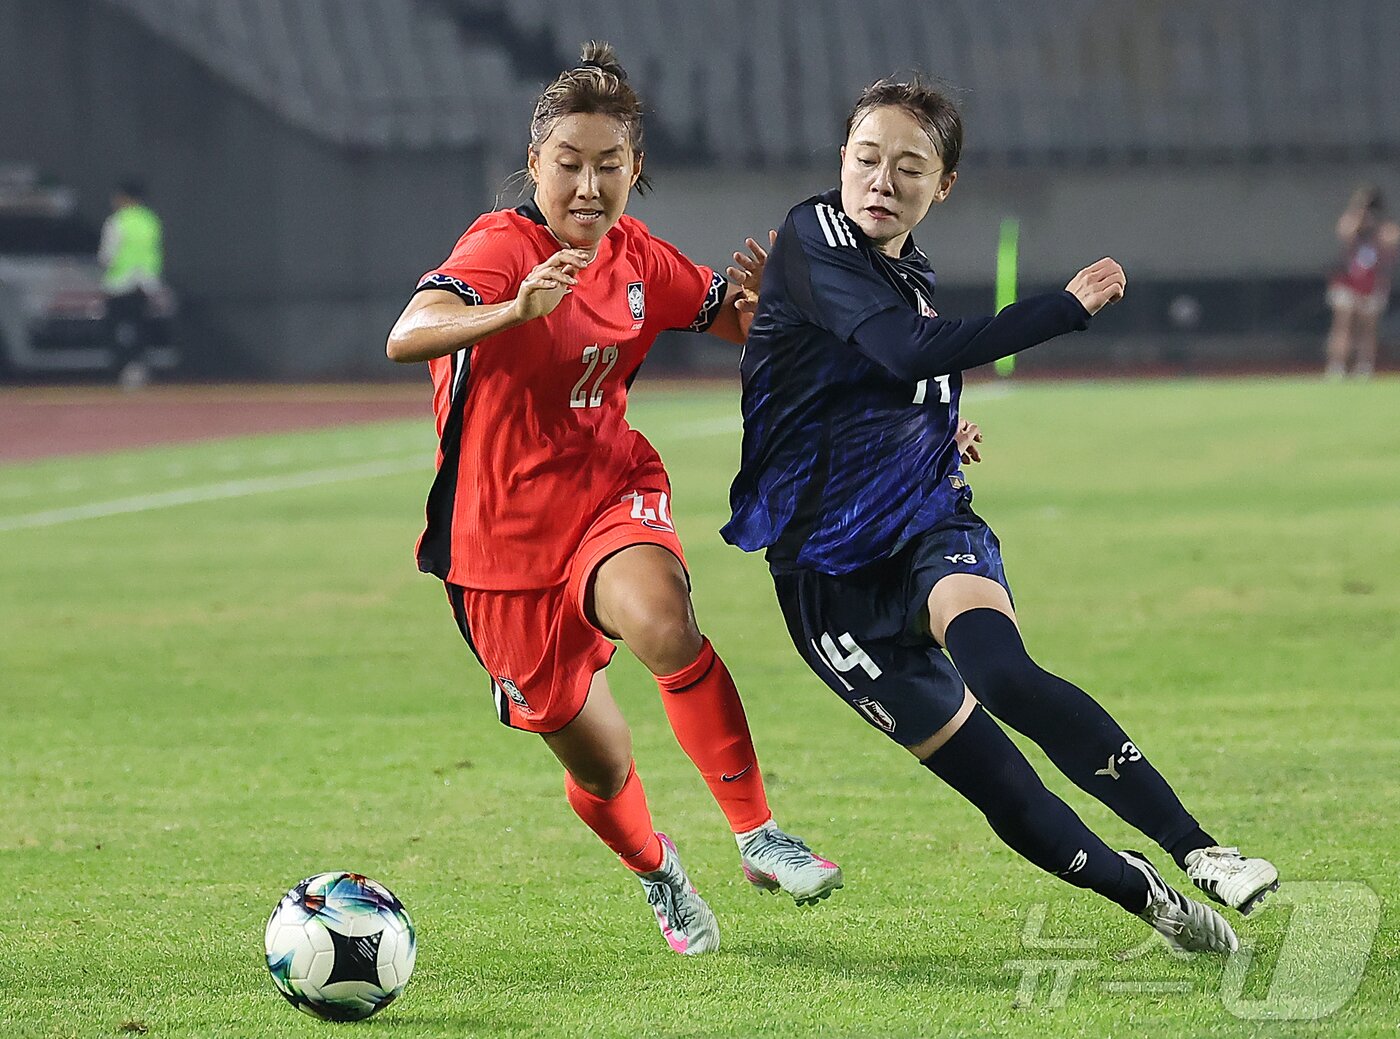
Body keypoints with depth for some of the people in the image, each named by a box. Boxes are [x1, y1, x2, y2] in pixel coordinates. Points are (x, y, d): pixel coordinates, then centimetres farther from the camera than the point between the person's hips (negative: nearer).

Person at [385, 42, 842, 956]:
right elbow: (407, 338, -37)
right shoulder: (502, 247, -18)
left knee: (664, 625, -34)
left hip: (611, 496, 3)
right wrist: (516, 311, -56)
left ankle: (758, 836, -23)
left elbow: (739, 321, 17)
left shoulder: (639, 260, 0)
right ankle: (658, 872, 40)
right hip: (505, 537, -3)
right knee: (600, 766, 5)